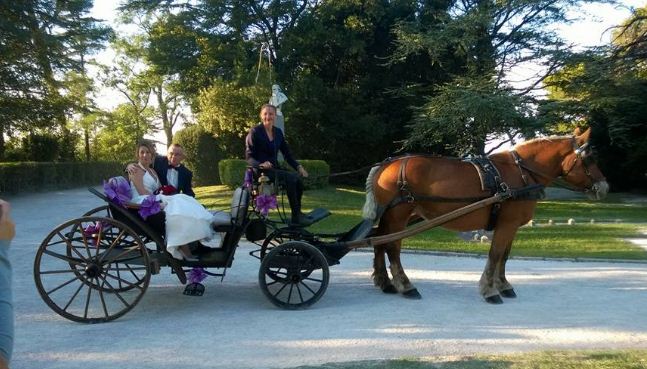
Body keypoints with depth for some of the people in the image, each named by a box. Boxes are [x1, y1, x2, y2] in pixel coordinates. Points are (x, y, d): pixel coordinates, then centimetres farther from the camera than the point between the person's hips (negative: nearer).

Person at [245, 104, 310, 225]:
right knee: (291, 178, -29)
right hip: (261, 170, -6)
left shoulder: (278, 132, 11)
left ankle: (297, 215, -8)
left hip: (274, 168, 6)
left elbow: (287, 154, 12)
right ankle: (296, 216, -26)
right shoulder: (255, 132, -6)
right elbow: (249, 157, -9)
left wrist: (298, 166, -4)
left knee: (299, 181, -19)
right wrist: (261, 164, -29)